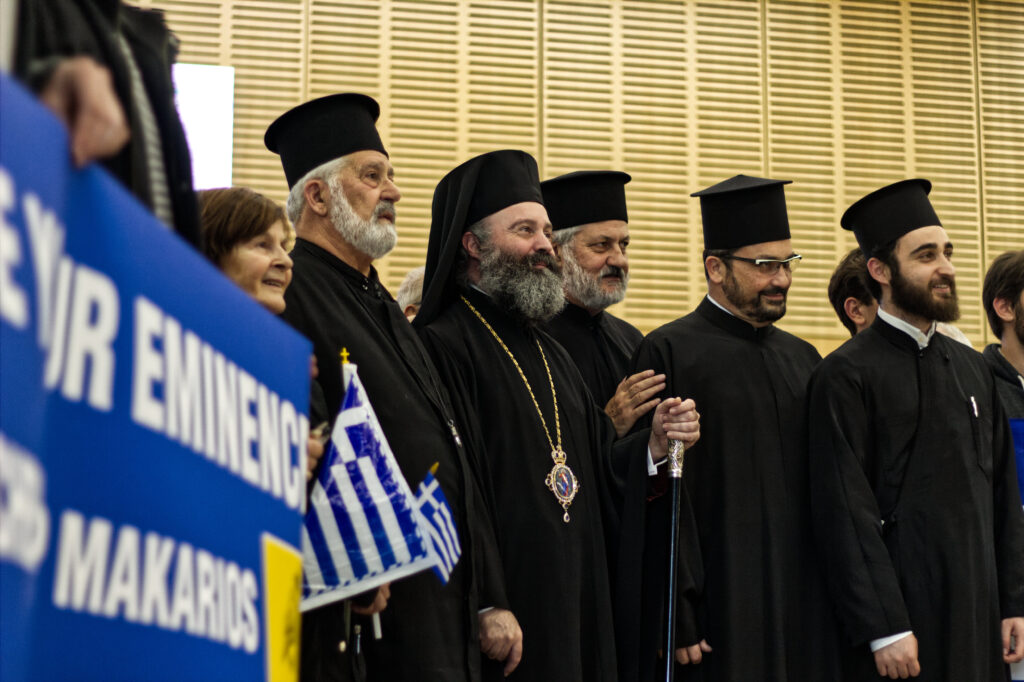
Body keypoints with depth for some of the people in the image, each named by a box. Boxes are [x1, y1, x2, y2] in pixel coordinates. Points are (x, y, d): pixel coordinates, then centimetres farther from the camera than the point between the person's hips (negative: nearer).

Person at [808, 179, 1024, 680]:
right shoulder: (847, 377, -9)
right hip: (900, 623, -6)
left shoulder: (971, 368, 11)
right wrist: (884, 630, -16)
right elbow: (845, 513, -13)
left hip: (979, 615, 6)